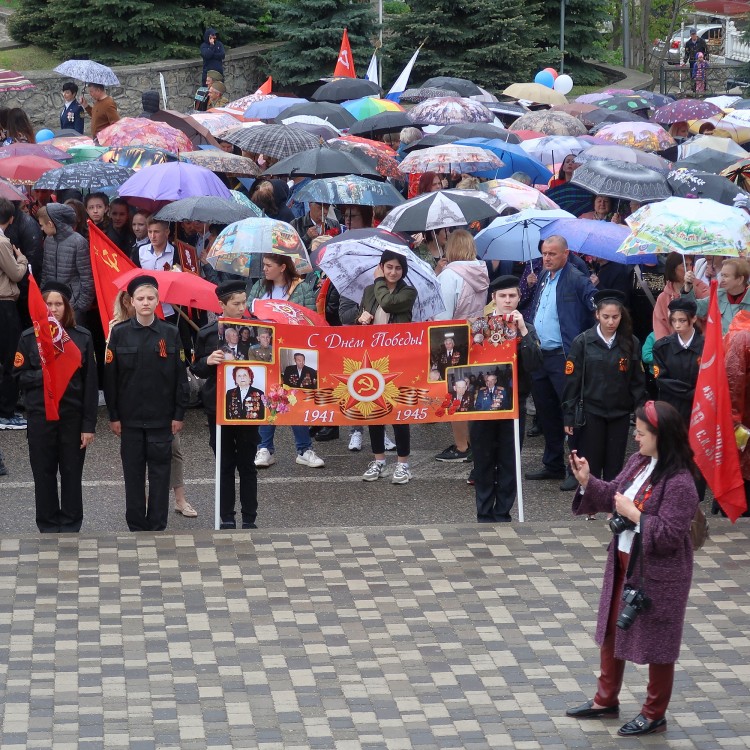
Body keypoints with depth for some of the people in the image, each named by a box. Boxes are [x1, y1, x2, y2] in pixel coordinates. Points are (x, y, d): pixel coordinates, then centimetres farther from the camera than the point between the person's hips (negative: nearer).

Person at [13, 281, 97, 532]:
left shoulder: (82, 337, -1)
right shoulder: (29, 338, 1)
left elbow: (90, 383, -1)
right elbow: (19, 375, 2)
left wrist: (89, 425, -5)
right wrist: (43, 375, -18)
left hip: (73, 416, 0)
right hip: (40, 416, 0)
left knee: (72, 474, 6)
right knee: (44, 474, 6)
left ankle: (71, 527, 17)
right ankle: (48, 528, 18)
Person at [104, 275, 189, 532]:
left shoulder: (171, 334, 0)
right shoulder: (119, 334, 0)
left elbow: (180, 376, 3)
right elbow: (110, 377, 1)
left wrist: (179, 414, -1)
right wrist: (113, 416, -2)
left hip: (161, 418, 0)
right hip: (130, 417, 0)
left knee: (160, 472, 3)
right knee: (133, 473, 6)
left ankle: (158, 526, 10)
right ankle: (136, 526, 14)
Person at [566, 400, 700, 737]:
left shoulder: (679, 483, -26)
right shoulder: (637, 462, 1)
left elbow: (669, 535, -26)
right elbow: (614, 496, 11)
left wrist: (634, 515, -25)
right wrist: (587, 481, -3)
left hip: (656, 575, -9)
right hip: (623, 565, 9)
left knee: (656, 644, 7)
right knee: (611, 631, 21)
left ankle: (654, 714, 23)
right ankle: (606, 700, 38)